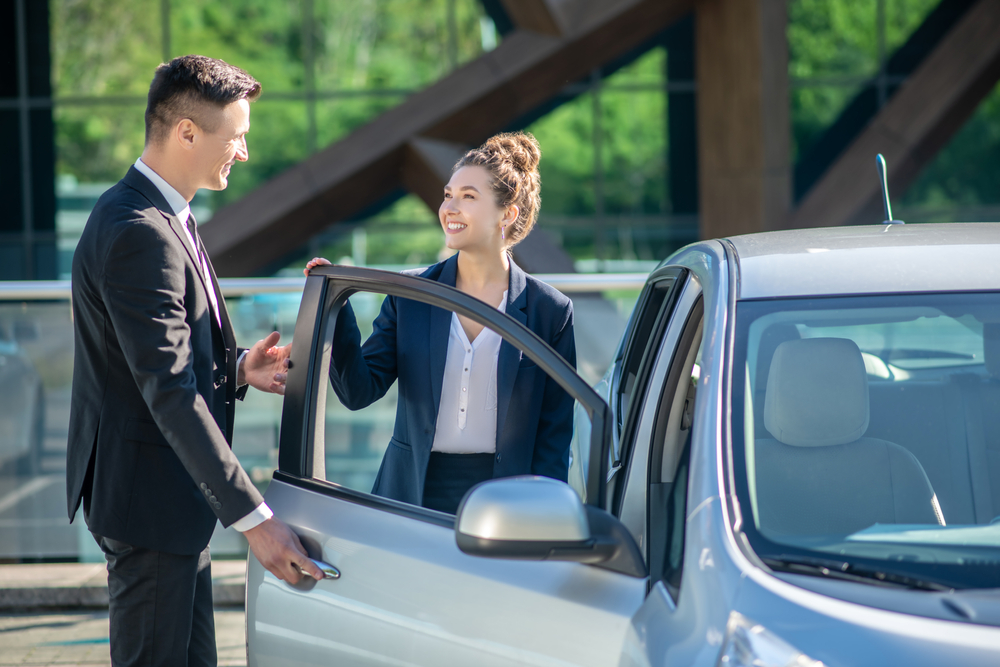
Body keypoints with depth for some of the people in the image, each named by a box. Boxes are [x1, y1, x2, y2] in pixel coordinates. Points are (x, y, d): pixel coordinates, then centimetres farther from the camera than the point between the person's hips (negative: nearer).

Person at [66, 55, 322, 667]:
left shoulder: (163, 218, 12)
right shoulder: (138, 234, -22)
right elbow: (168, 392, -28)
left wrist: (236, 368, 1)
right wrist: (253, 518, -30)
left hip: (173, 496, 11)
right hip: (147, 497, -11)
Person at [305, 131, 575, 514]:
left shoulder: (549, 311, 0)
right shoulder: (410, 296, 5)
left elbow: (554, 434, 2)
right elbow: (360, 390, 0)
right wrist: (334, 309, -10)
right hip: (413, 495, 2)